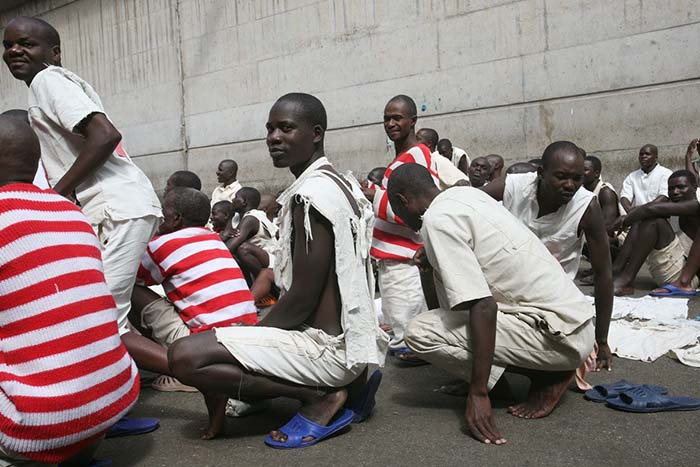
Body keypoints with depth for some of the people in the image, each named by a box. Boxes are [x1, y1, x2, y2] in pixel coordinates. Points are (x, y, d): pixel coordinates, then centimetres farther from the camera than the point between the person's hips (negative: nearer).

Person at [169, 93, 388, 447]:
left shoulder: (311, 195, -18)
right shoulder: (339, 184, 12)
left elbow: (302, 300, -20)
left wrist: (252, 331, -4)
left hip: (326, 347, -10)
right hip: (349, 336, 10)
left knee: (185, 356, -17)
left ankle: (320, 398, -8)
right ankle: (348, 385, 13)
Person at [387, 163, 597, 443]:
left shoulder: (438, 220, -17)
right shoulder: (463, 193, 10)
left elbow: (483, 308, -24)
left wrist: (478, 393, -20)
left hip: (563, 336, -9)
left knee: (420, 333, -14)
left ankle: (547, 378, -3)